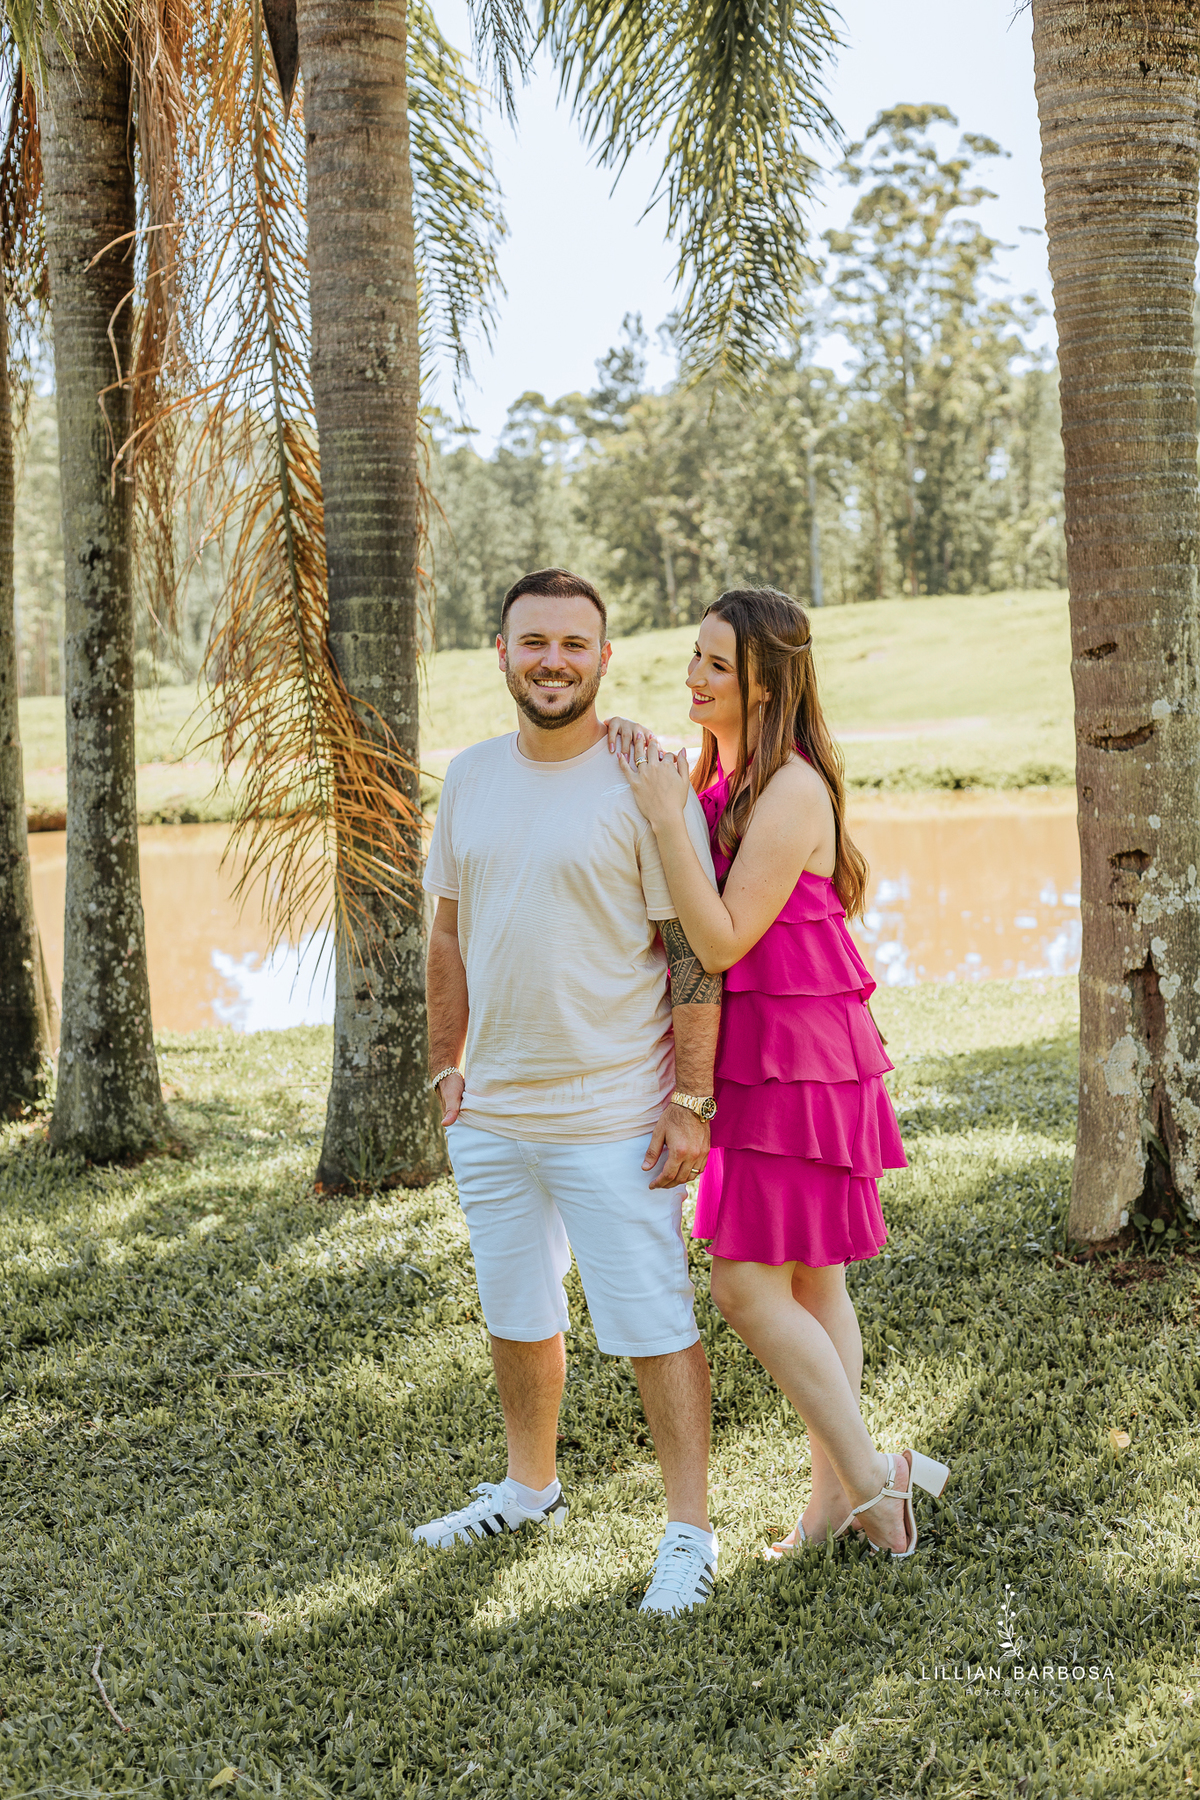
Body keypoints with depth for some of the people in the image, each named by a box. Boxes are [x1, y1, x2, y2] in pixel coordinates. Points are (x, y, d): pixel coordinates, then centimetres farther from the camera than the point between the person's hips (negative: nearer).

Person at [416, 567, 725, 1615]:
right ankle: (530, 1489, 39)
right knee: (515, 1311, 20)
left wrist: (691, 1103, -15)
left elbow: (694, 955, -12)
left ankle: (691, 1533, 12)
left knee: (653, 1324, 0)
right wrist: (448, 1066, 12)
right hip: (492, 1112, 6)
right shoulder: (471, 778, 7)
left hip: (614, 1119, -6)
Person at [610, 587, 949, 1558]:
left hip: (799, 1060, -9)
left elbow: (723, 940, -21)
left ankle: (869, 1475, 3)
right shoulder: (718, 772, 10)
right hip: (759, 1057, 9)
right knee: (811, 1284, 13)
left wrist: (668, 817, -24)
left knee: (748, 1283, -8)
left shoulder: (792, 793, -18)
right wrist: (652, 782, -3)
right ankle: (837, 1489, 22)